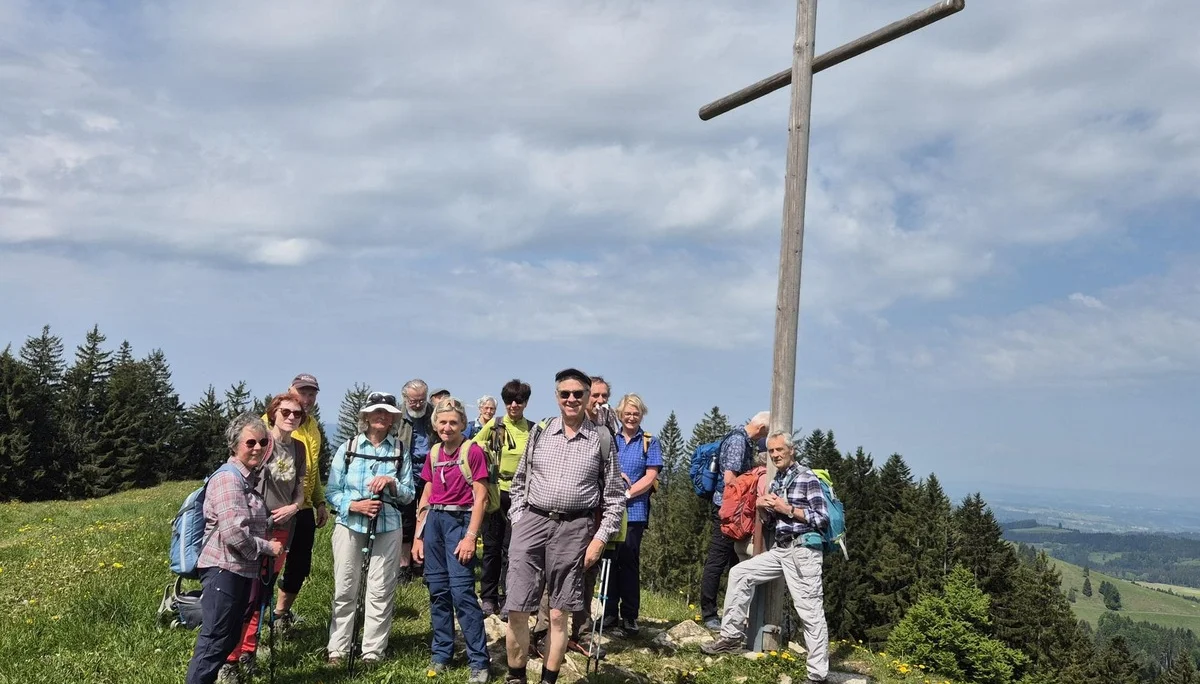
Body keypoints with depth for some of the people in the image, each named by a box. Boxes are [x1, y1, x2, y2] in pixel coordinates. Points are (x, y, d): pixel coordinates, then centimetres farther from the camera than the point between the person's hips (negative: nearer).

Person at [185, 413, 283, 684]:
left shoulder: (251, 478, 14)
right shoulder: (228, 478, -16)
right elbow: (233, 532, -24)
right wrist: (267, 547, -13)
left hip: (242, 570, 10)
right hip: (223, 569, -10)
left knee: (231, 635, 15)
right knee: (215, 639, -8)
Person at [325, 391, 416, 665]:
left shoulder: (400, 450, 4)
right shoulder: (348, 447, 2)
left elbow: (409, 494, 4)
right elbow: (332, 491, 1)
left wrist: (392, 482, -15)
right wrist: (354, 505, -16)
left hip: (387, 528, 0)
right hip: (350, 525, 0)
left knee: (381, 591, 2)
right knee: (344, 590, 5)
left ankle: (373, 652, 12)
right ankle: (337, 650, 15)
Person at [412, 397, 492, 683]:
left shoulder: (473, 451, -7)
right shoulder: (433, 454, 11)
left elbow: (480, 497, -9)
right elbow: (426, 497, 17)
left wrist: (470, 536, -16)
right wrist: (418, 535, 13)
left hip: (459, 520, -6)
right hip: (434, 521, 6)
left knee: (461, 591, -10)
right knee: (437, 590, 8)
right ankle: (441, 654, 20)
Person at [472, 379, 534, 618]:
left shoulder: (533, 430, 4)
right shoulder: (494, 425, 2)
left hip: (520, 494, 0)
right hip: (495, 491, 0)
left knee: (511, 548, 1)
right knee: (491, 546, 8)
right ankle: (488, 598, 18)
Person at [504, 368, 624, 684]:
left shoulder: (602, 439, 3)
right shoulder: (540, 432, 7)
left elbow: (615, 496, 5)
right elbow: (519, 482, 14)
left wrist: (600, 538, -1)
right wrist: (518, 520, 4)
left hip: (574, 529, -1)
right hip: (532, 523, 1)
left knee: (559, 615, 5)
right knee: (517, 611, 0)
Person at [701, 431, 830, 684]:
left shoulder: (807, 478, -7)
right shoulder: (776, 482, 15)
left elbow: (822, 518, -12)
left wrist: (788, 508, -15)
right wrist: (763, 507, 1)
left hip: (803, 549, -8)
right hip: (780, 549, 8)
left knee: (810, 611, -6)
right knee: (740, 573, 5)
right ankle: (732, 637, 11)